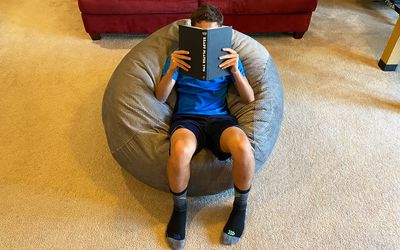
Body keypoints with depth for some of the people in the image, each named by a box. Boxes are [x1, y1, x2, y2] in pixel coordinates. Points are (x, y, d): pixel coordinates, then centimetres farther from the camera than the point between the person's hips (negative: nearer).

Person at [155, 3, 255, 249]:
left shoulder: (229, 55, 14)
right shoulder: (180, 55, 12)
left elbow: (249, 99, 6)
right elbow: (160, 97, 5)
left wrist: (235, 70, -13)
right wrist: (171, 70, -15)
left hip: (220, 118, 1)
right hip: (186, 118, 0)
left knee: (243, 148, -35)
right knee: (180, 151, -38)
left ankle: (241, 206, -3)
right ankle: (179, 208, -5)